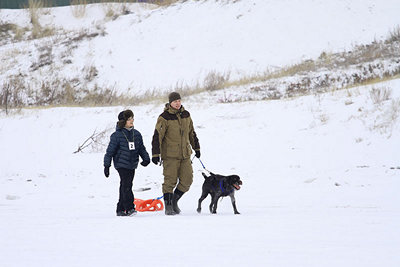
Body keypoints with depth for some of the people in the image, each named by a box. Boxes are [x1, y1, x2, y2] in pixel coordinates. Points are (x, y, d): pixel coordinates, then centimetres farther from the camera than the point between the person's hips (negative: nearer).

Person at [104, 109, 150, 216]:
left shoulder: (136, 134, 9)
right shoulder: (117, 135, -8)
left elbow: (141, 148, 17)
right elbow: (110, 151, -5)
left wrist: (146, 158, 1)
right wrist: (106, 165, -5)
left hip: (132, 165, 6)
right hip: (121, 164, -6)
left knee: (125, 187, 10)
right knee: (126, 185, -15)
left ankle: (120, 209, 16)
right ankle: (129, 208, -16)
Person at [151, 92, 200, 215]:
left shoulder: (186, 115, 10)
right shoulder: (164, 117, -9)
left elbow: (191, 132, 23)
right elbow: (157, 136, -10)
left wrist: (196, 148, 27)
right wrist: (155, 154, -15)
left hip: (185, 154, 5)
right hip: (170, 155, -5)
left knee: (187, 180, 0)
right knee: (170, 181, -6)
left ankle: (174, 200, 20)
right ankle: (168, 206, 4)